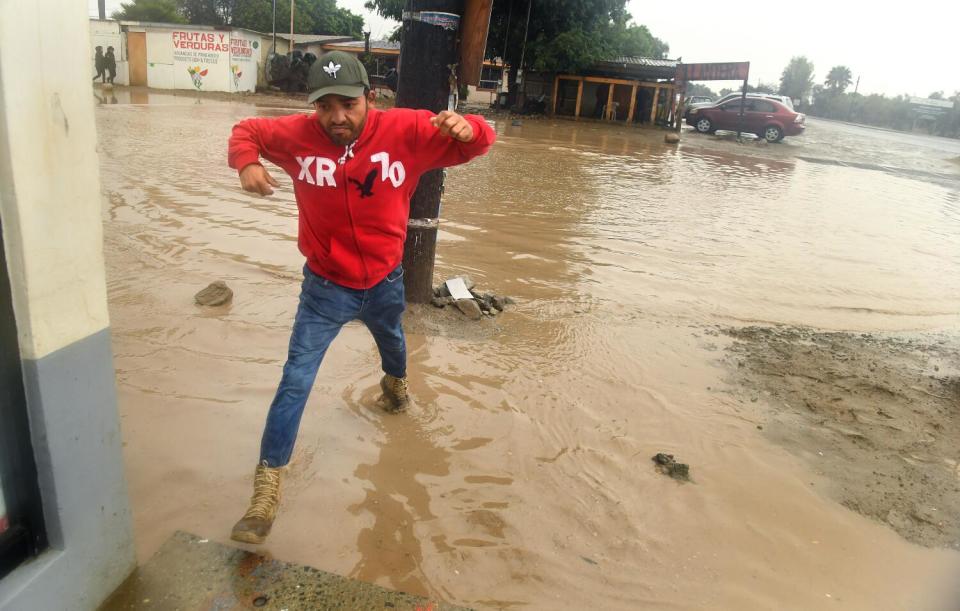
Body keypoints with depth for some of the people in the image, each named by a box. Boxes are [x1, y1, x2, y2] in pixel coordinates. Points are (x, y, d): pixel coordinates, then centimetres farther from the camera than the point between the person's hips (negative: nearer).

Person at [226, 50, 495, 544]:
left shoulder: (405, 130, -18)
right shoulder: (298, 134, -16)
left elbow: (478, 141, -16)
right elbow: (247, 132, 2)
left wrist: (467, 128, -41)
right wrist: (246, 164, -21)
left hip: (385, 280, 2)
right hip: (325, 286, -2)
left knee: (392, 342, 32)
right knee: (296, 380, -7)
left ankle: (394, 381, 70)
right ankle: (267, 485, 5)